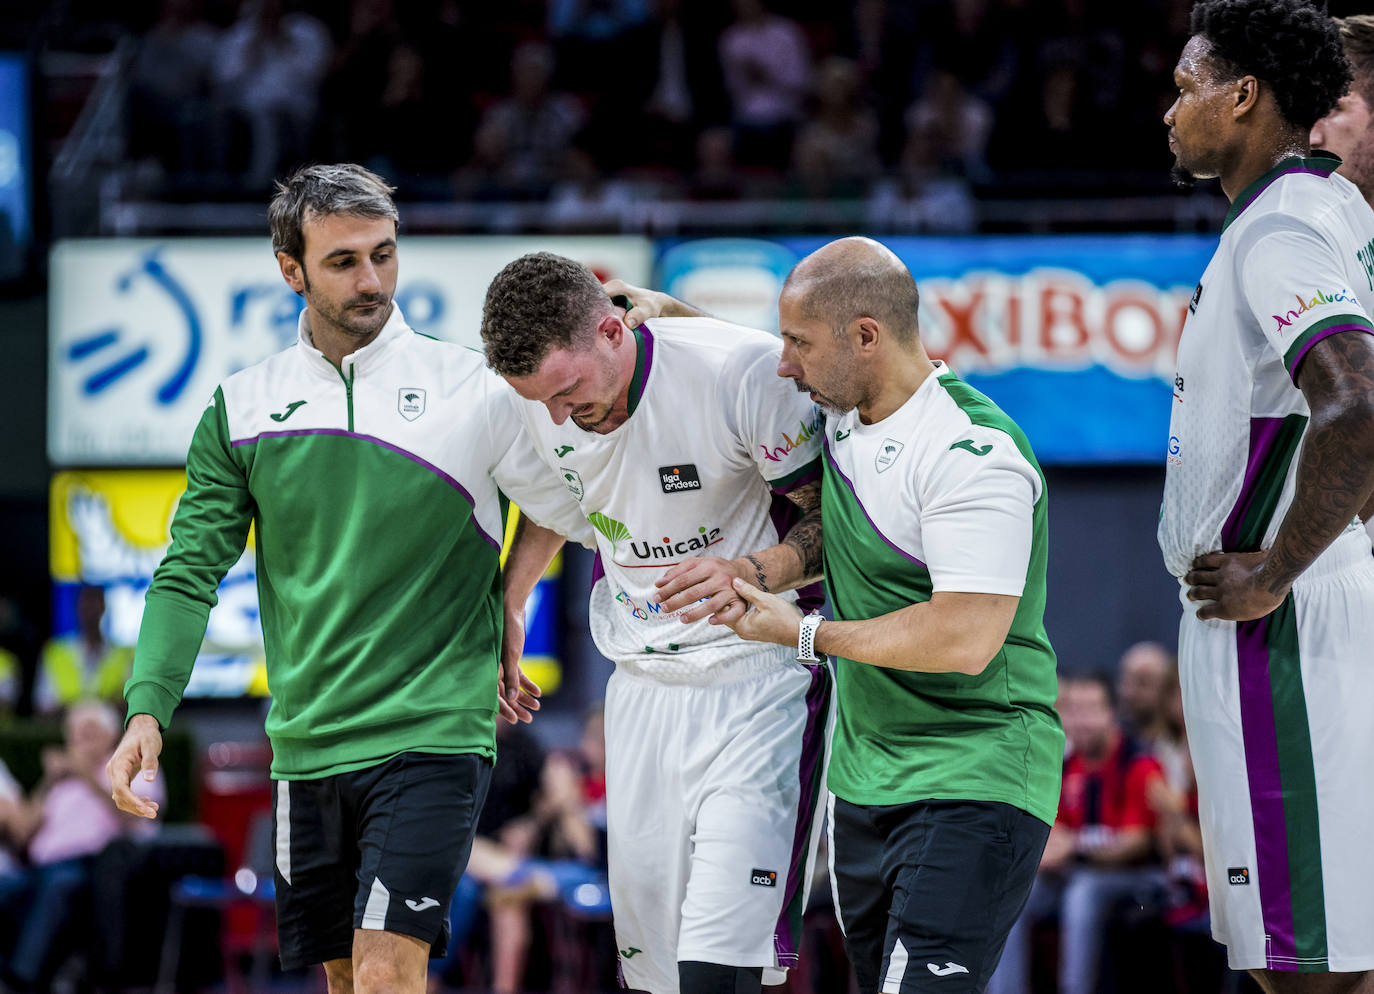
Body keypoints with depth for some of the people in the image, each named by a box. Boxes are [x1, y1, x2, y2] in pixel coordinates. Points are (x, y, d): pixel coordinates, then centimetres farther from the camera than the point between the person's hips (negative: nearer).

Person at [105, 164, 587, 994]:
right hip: (307, 745, 4)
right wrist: (148, 711, -9)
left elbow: (570, 506, 9)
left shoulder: (474, 388, -3)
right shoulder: (241, 408, 6)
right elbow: (191, 570, 3)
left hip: (434, 733, -4)